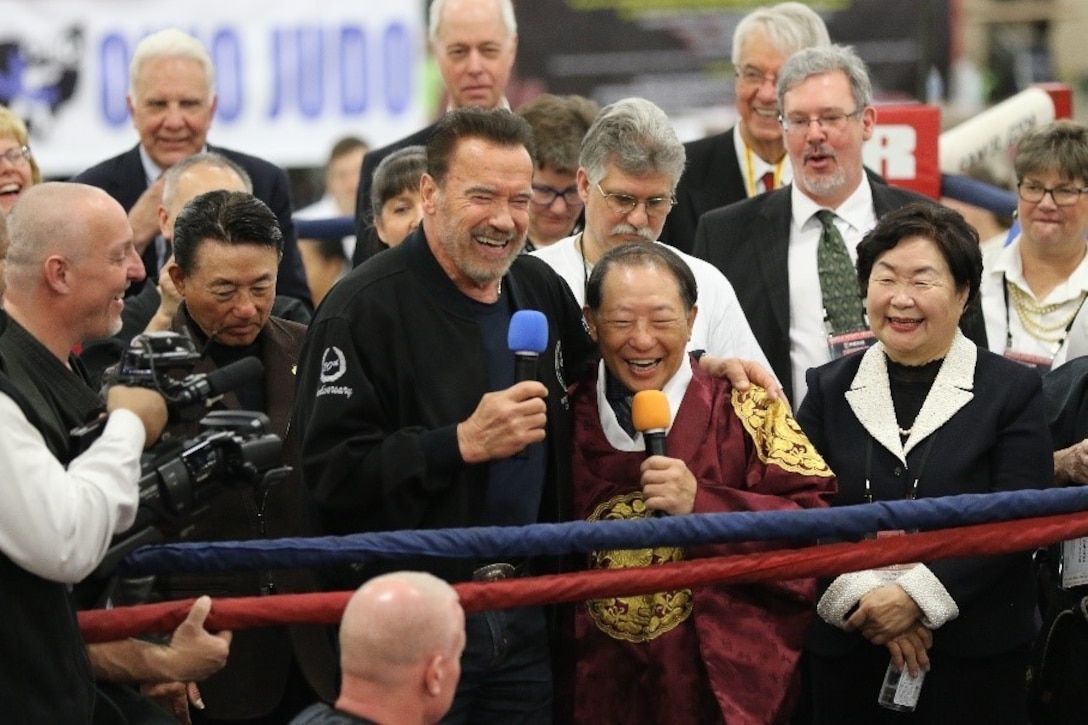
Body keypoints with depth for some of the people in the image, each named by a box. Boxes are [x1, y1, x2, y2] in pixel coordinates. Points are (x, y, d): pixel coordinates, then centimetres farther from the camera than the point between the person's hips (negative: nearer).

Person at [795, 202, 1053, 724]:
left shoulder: (1013, 392, 1)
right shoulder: (828, 389, 10)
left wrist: (917, 597, -17)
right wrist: (861, 599, -14)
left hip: (975, 659, -2)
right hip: (845, 653, 2)